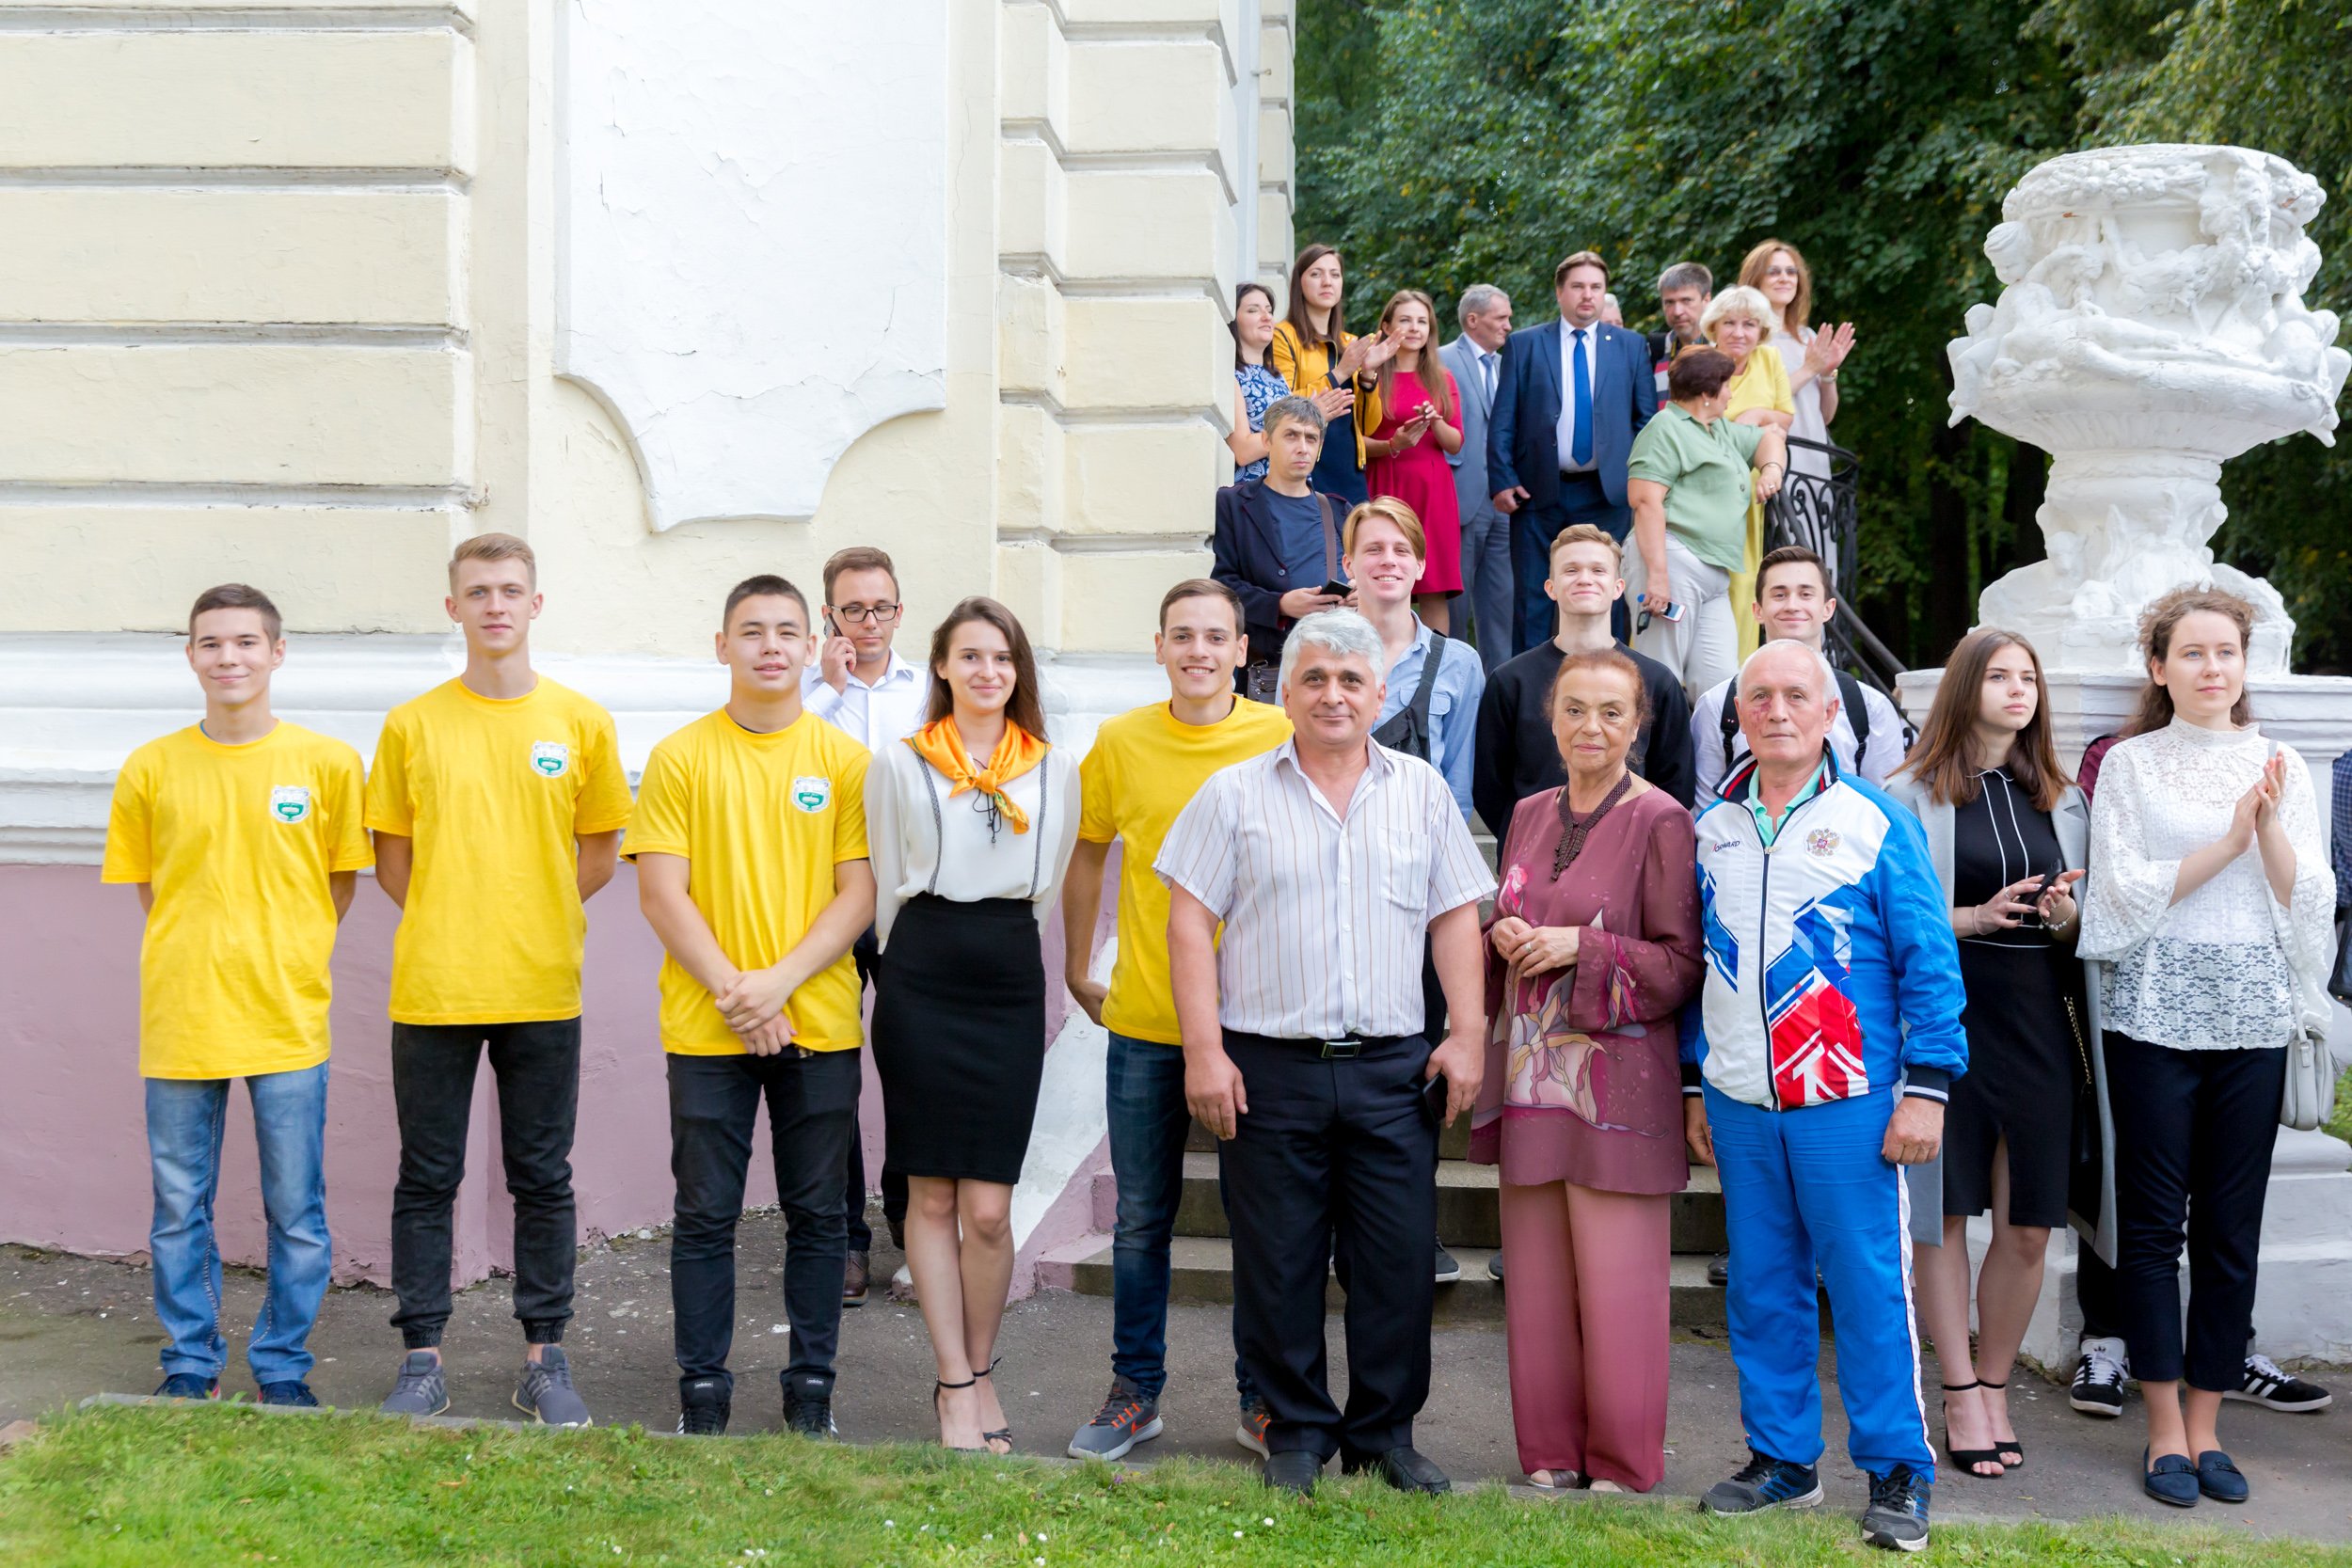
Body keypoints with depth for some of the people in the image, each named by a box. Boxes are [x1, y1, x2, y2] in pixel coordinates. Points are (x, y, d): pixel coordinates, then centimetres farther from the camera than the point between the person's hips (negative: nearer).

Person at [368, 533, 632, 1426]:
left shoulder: (580, 721, 3)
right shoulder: (412, 725, 3)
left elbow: (600, 854, 9)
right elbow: (391, 857, 9)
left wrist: (530, 920, 3)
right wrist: (447, 924, 1)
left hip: (543, 991, 0)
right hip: (431, 987, 0)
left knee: (543, 1178, 8)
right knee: (427, 1179, 6)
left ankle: (545, 1359, 19)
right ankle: (422, 1360, 17)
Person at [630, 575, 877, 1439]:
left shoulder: (845, 759, 4)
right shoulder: (679, 758, 1)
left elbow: (860, 894, 0)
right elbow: (661, 894, -3)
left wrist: (781, 980, -12)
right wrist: (731, 989, -11)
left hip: (819, 1025, 1)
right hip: (705, 1029, -1)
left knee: (817, 1215, 8)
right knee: (706, 1216, 6)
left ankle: (812, 1386, 20)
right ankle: (702, 1391, 18)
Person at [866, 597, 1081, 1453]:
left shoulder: (1055, 770, 9)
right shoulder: (899, 764, 6)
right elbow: (883, 883, 12)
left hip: (1011, 980, 1)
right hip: (921, 978, 0)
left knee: (987, 1208, -4)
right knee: (932, 1196, 2)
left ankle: (977, 1373, 17)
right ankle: (956, 1385, 13)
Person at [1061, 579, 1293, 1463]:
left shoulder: (1281, 739, -4)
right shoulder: (1120, 743, 2)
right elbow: (1089, 853, 16)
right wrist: (1078, 970, 15)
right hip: (1144, 1021, 2)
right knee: (1142, 1217, 10)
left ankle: (1264, 1399, 21)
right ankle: (1136, 1391, 24)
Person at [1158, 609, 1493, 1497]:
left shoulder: (1421, 792, 11)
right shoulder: (1235, 794, 4)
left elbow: (1455, 918, 12)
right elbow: (1191, 923, 0)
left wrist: (1467, 1034, 3)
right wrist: (1204, 1050, -7)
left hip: (1393, 1067, 2)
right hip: (1269, 1066, -1)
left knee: (1400, 1259, 3)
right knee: (1278, 1262, 4)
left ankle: (1386, 1432, 19)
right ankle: (1297, 1432, 19)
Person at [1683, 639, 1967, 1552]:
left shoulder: (1877, 823, -3)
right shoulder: (1711, 829, 10)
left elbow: (1929, 963, -4)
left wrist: (1927, 1087, -9)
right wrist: (1694, 1084, 14)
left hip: (1848, 1102, -4)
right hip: (1739, 1103, 4)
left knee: (1870, 1287, 0)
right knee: (1761, 1288, 11)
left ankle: (1896, 1473, 12)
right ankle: (1780, 1458, 24)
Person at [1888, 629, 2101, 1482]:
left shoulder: (2063, 798, 13)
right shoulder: (1914, 795, 0)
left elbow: (2089, 927, 16)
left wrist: (2067, 918, -6)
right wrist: (1974, 916, -15)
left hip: (2041, 1018, 4)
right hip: (1949, 1016, -3)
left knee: (2029, 1226, 4)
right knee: (1945, 1211, 1)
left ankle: (1994, 1386, 20)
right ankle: (1962, 1396, 12)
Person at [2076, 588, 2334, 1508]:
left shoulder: (2280, 766, 10)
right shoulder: (2130, 765, 3)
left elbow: (2307, 900, 4)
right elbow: (2126, 893, -6)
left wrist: (2271, 824, -11)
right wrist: (2229, 841, -12)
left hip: (2254, 1016, 2)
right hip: (2156, 1010, -2)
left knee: (2232, 1226, 5)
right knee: (2153, 1220, 1)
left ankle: (2206, 1425, 16)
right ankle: (2165, 1429, 11)